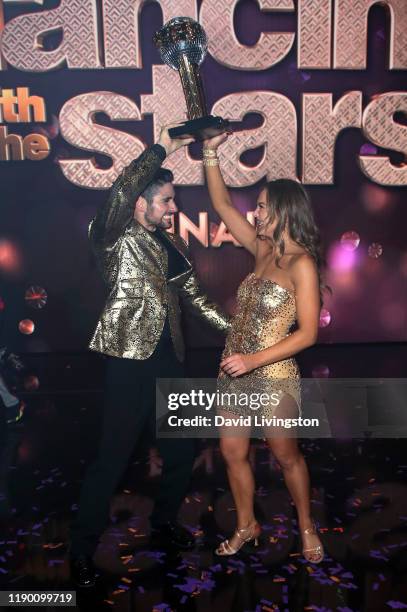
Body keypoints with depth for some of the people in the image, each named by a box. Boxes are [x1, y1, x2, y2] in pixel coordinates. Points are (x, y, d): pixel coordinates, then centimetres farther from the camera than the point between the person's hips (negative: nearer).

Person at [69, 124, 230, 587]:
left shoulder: (172, 244, 14)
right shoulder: (114, 239, -6)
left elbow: (193, 295, 18)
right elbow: (121, 192, -24)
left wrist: (232, 329, 13)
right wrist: (160, 149, -14)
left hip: (170, 363, 7)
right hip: (131, 365, -7)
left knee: (181, 452, 17)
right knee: (112, 460, 3)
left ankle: (164, 522, 42)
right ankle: (82, 549, 24)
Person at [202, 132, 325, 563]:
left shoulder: (301, 263, -15)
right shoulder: (262, 249, 4)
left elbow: (308, 333, -18)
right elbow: (222, 205, 8)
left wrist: (253, 360, -23)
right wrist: (210, 153, 1)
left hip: (272, 376, -7)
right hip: (234, 374, 7)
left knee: (286, 455, 13)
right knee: (232, 453, 15)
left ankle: (307, 528, 38)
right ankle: (246, 526, 37)